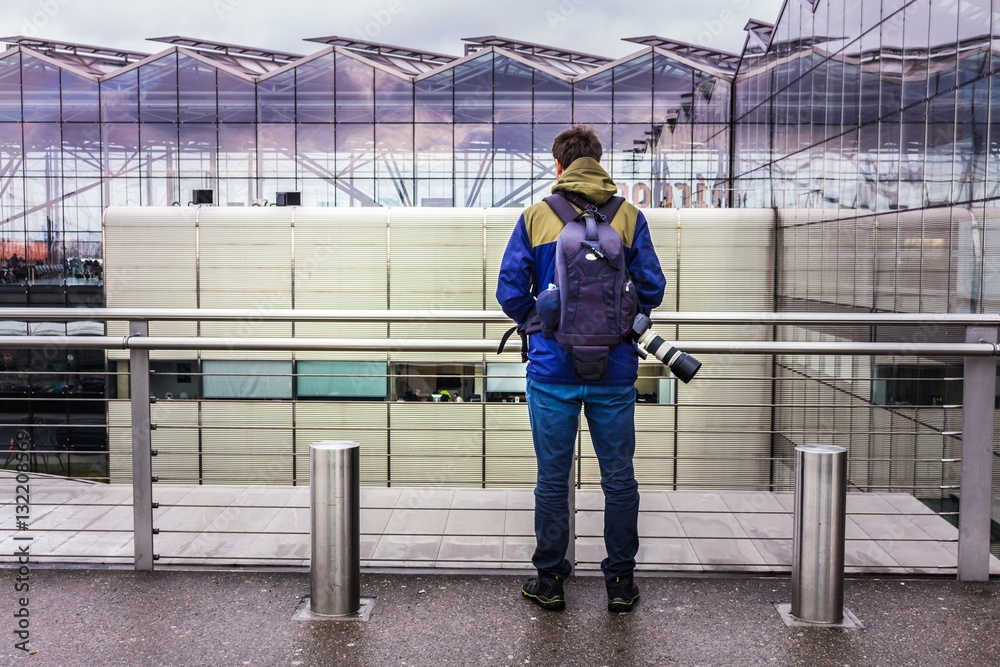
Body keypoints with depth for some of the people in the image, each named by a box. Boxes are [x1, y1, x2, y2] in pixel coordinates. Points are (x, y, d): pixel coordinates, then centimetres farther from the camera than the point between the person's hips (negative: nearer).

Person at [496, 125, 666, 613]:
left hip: (552, 368, 0)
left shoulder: (534, 217, 0)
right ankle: (621, 581, 19)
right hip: (615, 371, 1)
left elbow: (510, 291, -2)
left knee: (553, 478, 9)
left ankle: (549, 579, 18)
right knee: (619, 477, 10)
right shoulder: (629, 216, 2)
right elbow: (652, 289, 2)